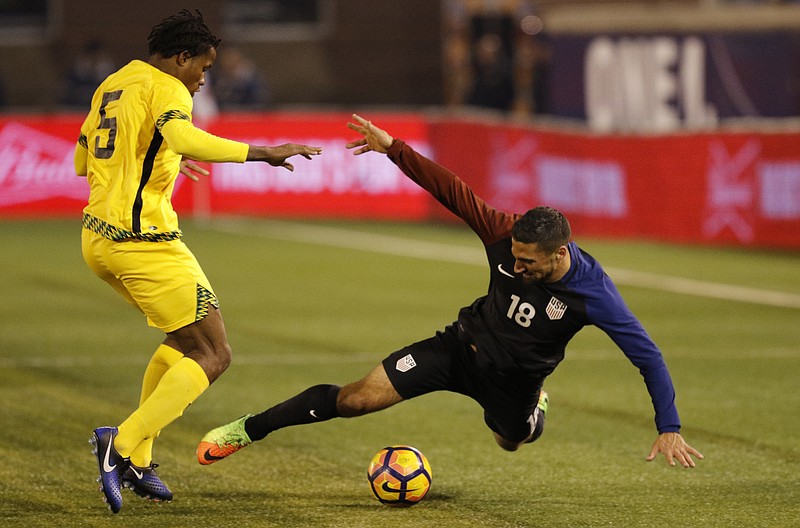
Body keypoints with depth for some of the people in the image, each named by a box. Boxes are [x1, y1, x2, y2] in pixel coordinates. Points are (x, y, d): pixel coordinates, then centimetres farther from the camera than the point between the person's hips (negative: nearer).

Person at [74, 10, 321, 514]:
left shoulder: (112, 85, 17)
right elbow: (184, 138, -32)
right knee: (214, 355, -3)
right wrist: (261, 153, -33)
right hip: (144, 241, -9)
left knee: (187, 339, 23)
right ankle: (124, 443, -15)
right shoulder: (166, 89, -10)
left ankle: (137, 460, 17)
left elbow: (82, 161, 27)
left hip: (98, 239, 9)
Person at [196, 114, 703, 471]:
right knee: (357, 398, -11)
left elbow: (647, 355, -26)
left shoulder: (593, 294, -30)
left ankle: (535, 407, 65)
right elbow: (452, 190, -17)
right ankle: (248, 429, 0)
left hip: (515, 377, -1)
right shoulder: (506, 235, -23)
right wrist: (393, 148, -20)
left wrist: (669, 428, -26)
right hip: (464, 346, 1)